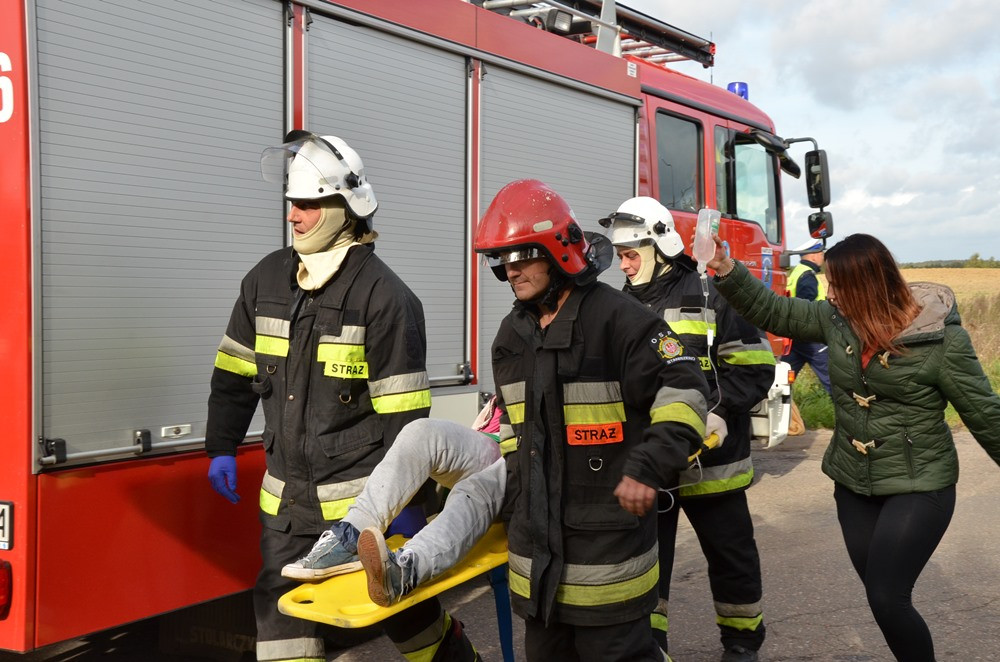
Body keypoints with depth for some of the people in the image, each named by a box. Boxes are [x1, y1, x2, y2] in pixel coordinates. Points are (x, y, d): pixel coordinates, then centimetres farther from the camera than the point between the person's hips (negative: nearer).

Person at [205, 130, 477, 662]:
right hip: (287, 493, 5)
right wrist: (221, 448, 10)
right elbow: (235, 371, 14)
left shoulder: (382, 294, -13)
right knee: (279, 601, 6)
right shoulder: (267, 279, 6)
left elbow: (404, 411, -13)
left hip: (360, 492, -5)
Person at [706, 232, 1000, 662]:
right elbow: (773, 311, 5)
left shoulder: (940, 336, -17)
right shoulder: (837, 319, -3)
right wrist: (727, 270, -7)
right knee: (881, 597, 13)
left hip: (918, 487, -5)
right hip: (853, 484, 5)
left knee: (887, 599, -9)